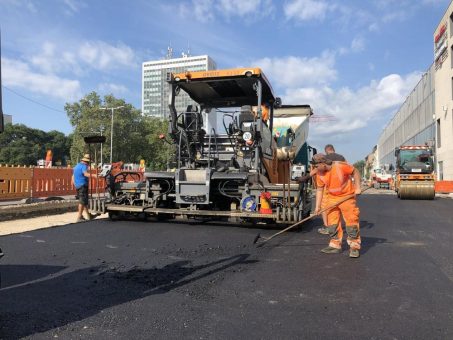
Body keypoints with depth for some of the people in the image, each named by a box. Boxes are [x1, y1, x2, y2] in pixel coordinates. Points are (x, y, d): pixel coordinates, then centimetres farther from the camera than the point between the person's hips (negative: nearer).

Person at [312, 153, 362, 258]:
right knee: (332, 222, 7)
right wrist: (318, 206, 1)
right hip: (332, 198, 5)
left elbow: (355, 171, -7)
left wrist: (357, 187, -13)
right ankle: (335, 245, 20)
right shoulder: (320, 174, -6)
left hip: (347, 197, -5)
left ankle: (354, 247, 8)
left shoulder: (340, 166, -22)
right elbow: (319, 189, 2)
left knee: (351, 221, -4)